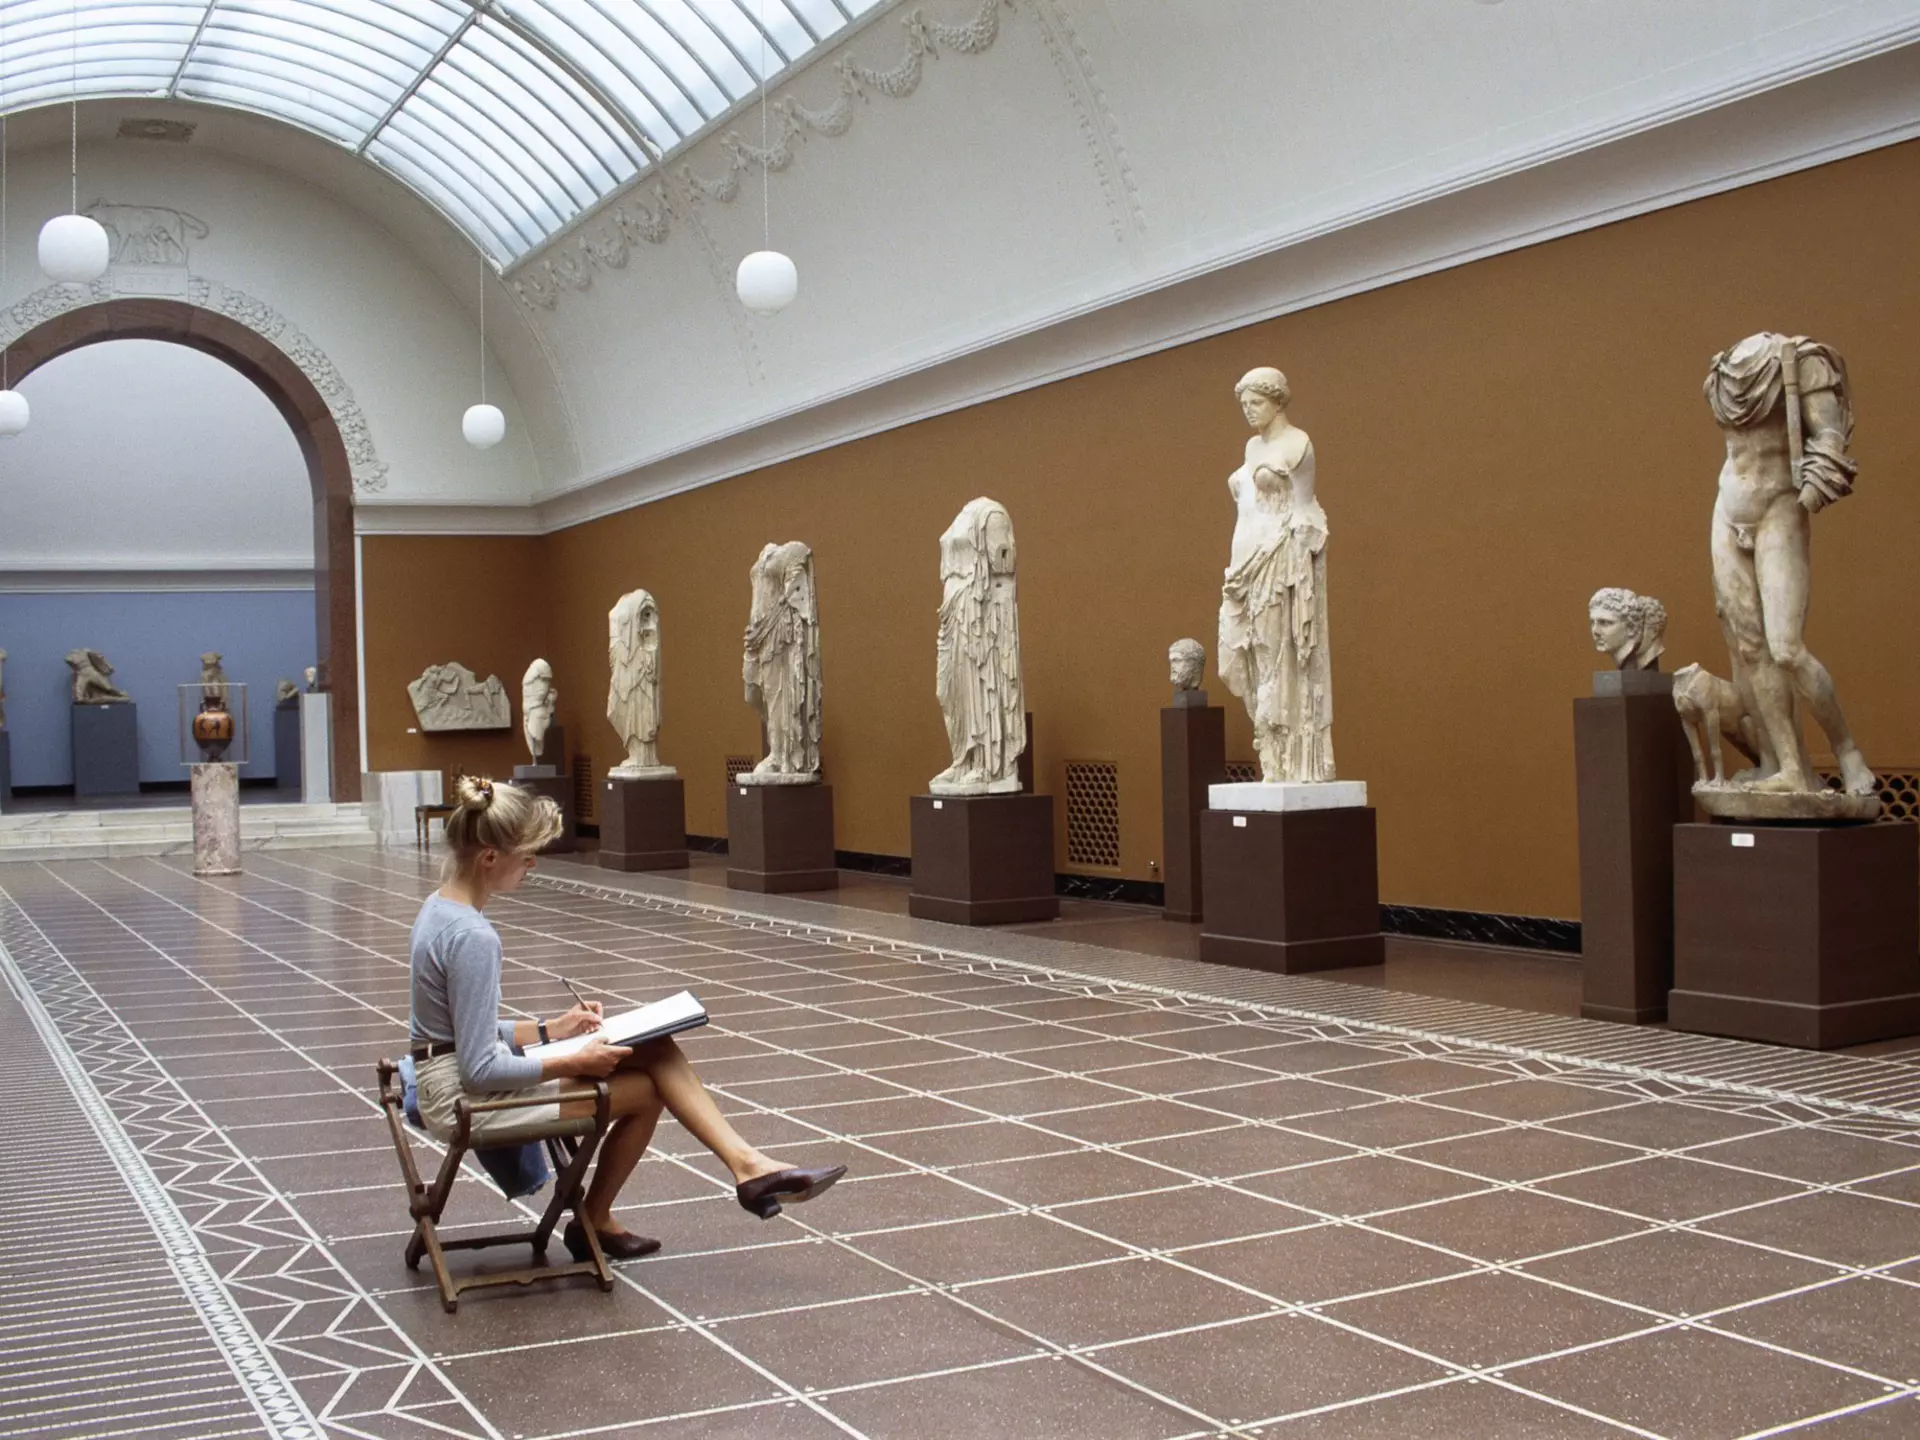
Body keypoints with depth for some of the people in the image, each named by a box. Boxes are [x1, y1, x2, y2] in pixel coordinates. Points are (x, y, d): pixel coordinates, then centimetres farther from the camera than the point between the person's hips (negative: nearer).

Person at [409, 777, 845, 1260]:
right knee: (645, 1089, 1)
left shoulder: (440, 909, 6)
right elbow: (480, 1070, -24)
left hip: (458, 1077, 9)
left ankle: (747, 1165, -5)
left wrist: (551, 1029, 11)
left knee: (657, 1052, -2)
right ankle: (592, 1221, 22)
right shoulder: (472, 937, -25)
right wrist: (575, 1063, -13)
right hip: (468, 1100, -9)